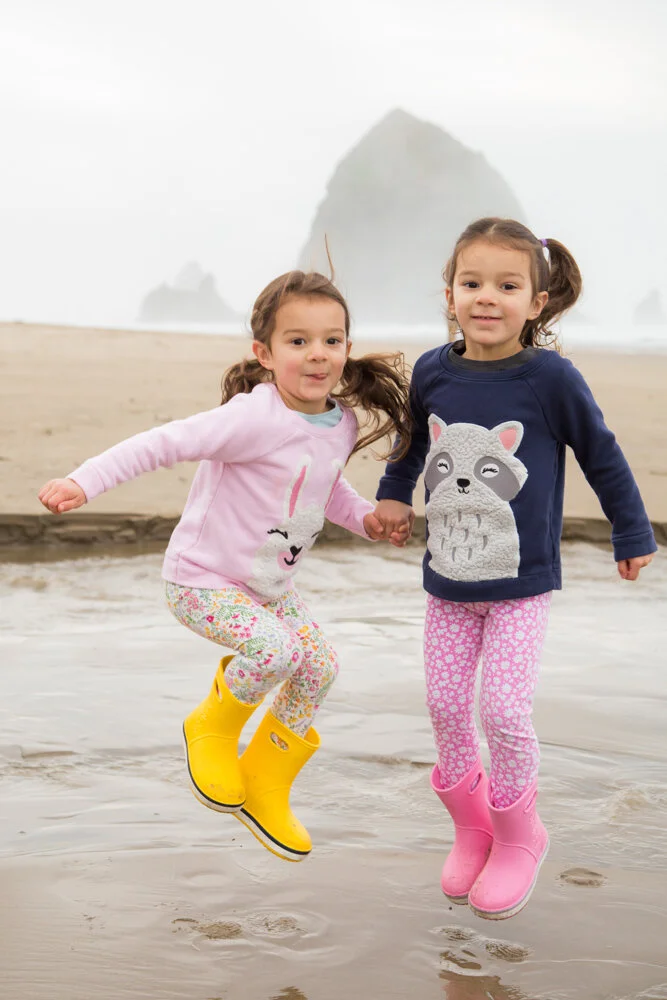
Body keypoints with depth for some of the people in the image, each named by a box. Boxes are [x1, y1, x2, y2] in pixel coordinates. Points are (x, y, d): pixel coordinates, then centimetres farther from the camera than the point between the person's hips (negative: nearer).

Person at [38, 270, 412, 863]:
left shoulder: (343, 424, -2)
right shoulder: (255, 418, -27)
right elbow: (166, 442, -29)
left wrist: (365, 517, 3)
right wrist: (84, 482, -38)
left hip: (270, 584, 8)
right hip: (203, 580, -8)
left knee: (320, 665, 0)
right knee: (276, 648, -29)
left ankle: (264, 787, 20)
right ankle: (214, 727, 3)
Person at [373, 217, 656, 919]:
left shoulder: (551, 378, -14)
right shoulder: (432, 372, -4)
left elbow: (602, 456, -1)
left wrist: (631, 536, 7)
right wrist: (393, 495, 12)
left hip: (521, 583, -4)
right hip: (446, 581, 4)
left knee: (503, 711, -8)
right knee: (446, 706, 6)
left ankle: (519, 836, 17)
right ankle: (471, 827, 29)